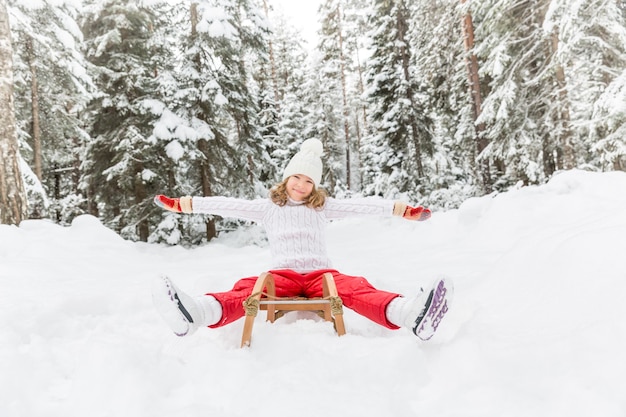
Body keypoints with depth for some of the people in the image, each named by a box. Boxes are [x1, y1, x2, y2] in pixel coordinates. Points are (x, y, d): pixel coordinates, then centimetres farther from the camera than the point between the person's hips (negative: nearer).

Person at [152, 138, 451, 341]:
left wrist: (399, 208, -3)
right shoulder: (268, 208, 20)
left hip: (321, 273, 1)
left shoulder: (323, 207, 20)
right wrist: (185, 203, 6)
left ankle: (410, 314, -61)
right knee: (247, 288, -33)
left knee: (355, 288, -32)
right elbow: (229, 205, 13)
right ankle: (196, 312, -64)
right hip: (283, 274, 0)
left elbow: (359, 205, 8)